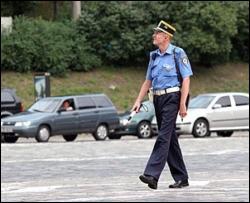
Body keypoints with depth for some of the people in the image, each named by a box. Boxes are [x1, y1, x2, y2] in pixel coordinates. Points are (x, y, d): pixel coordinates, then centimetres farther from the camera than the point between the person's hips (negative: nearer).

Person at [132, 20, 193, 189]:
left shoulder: (178, 53, -6)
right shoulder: (154, 56, 15)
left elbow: (186, 79, -9)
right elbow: (148, 81, 19)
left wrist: (182, 104, -15)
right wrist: (138, 101, 10)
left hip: (171, 97, -8)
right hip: (158, 99, 8)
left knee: (164, 136, -15)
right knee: (170, 138, 9)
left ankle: (152, 175, -24)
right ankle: (182, 178, 14)